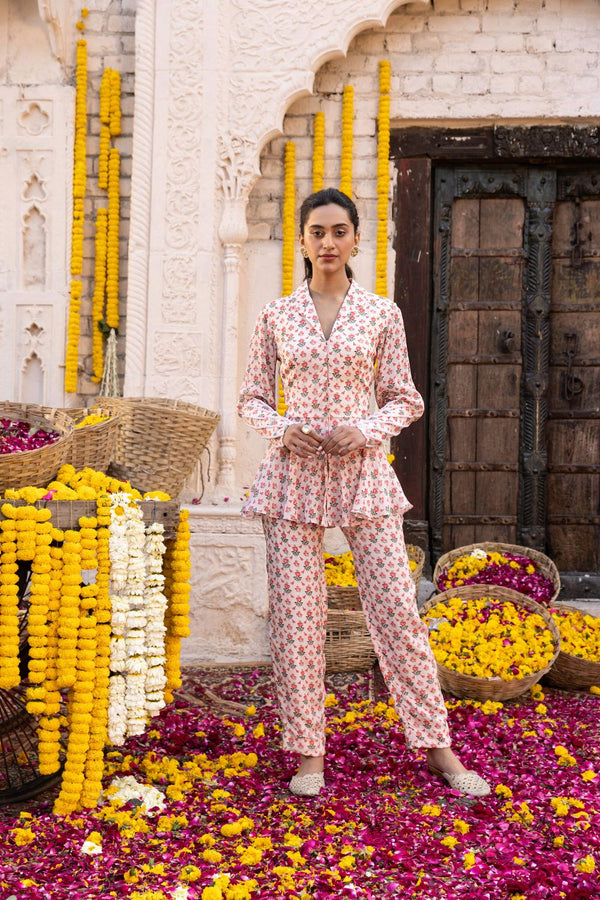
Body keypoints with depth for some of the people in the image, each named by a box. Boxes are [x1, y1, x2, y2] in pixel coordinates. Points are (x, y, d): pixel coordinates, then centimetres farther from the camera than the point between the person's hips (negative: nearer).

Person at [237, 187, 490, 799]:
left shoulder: (382, 314, 5)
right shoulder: (276, 316, 6)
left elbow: (405, 399, 8)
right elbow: (252, 398, 10)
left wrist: (367, 430, -10)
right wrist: (283, 428, -10)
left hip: (363, 470, -1)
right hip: (293, 473, 1)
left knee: (396, 606, -2)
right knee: (295, 612, 0)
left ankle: (436, 746, 10)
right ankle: (308, 752, 13)